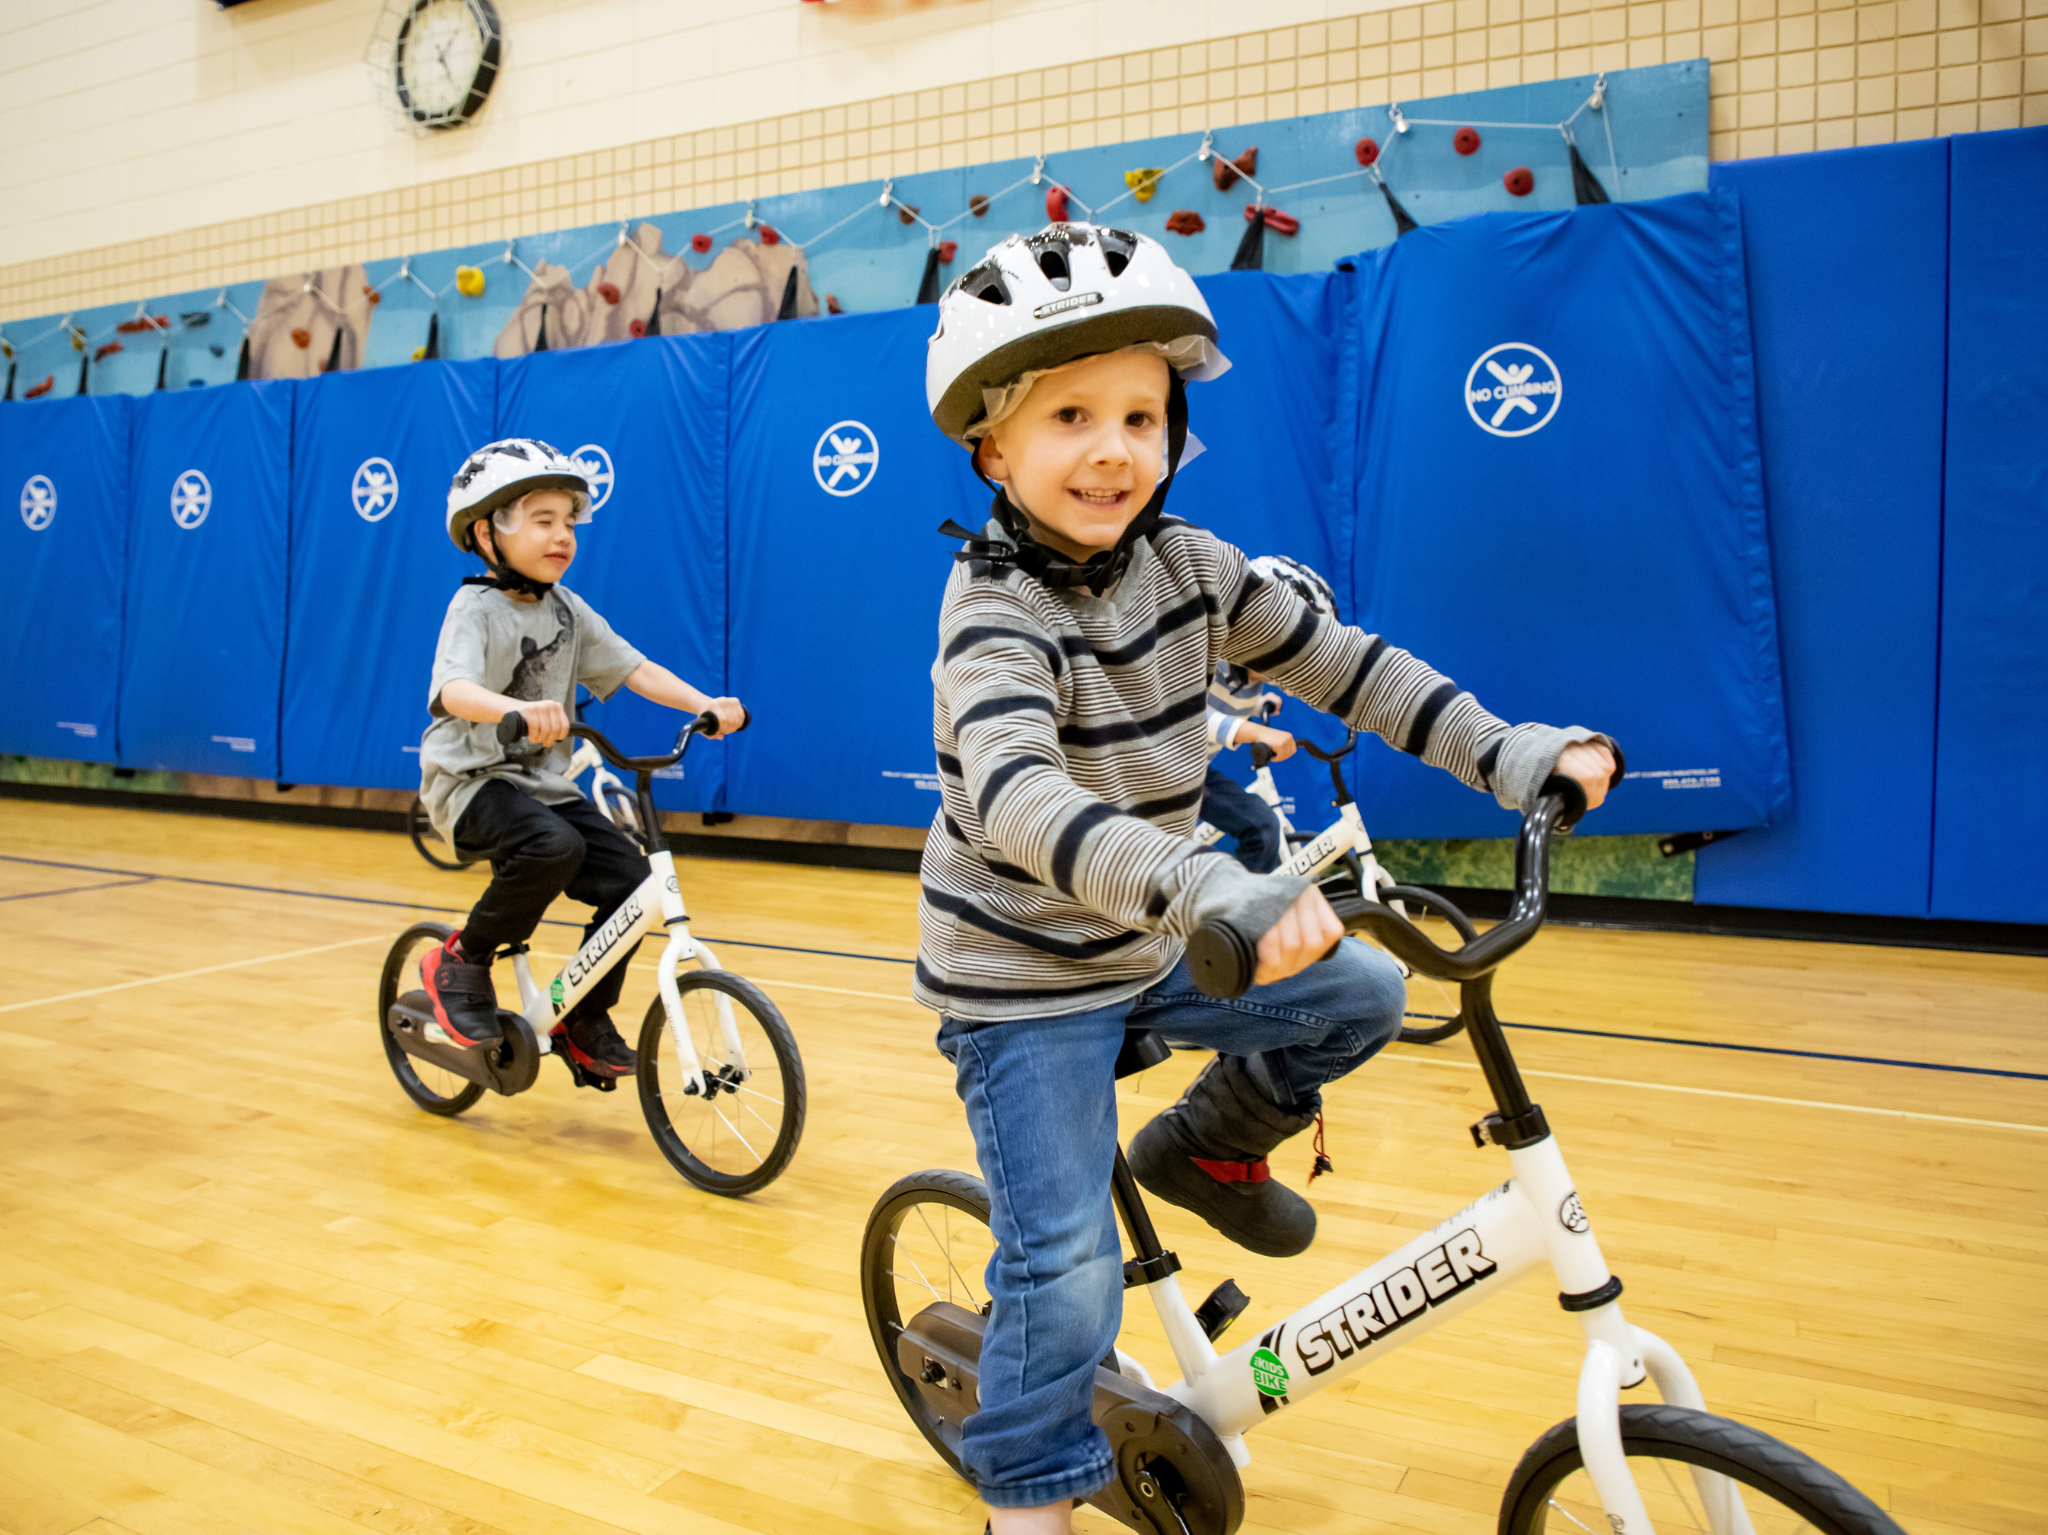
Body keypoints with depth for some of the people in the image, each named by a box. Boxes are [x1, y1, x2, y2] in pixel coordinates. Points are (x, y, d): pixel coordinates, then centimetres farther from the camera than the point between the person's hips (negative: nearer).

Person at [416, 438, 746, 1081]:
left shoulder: (568, 610, 5)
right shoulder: (476, 608, -15)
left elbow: (630, 666, 4)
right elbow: (453, 690, -32)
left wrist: (704, 704, -10)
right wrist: (519, 709, -53)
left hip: (542, 780, 6)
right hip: (471, 778, -6)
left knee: (629, 876, -10)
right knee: (553, 848, -34)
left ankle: (584, 1018, 10)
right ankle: (462, 961, -7)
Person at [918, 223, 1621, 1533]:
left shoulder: (1188, 566, -5)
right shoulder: (999, 611, -25)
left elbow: (1345, 665, 0)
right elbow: (1016, 793, -43)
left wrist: (1511, 753, -10)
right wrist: (1203, 890, -58)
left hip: (1150, 945, 6)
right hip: (1022, 980, -6)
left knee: (1364, 995, 3)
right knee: (1071, 1271, -6)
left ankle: (1208, 1149, 25)